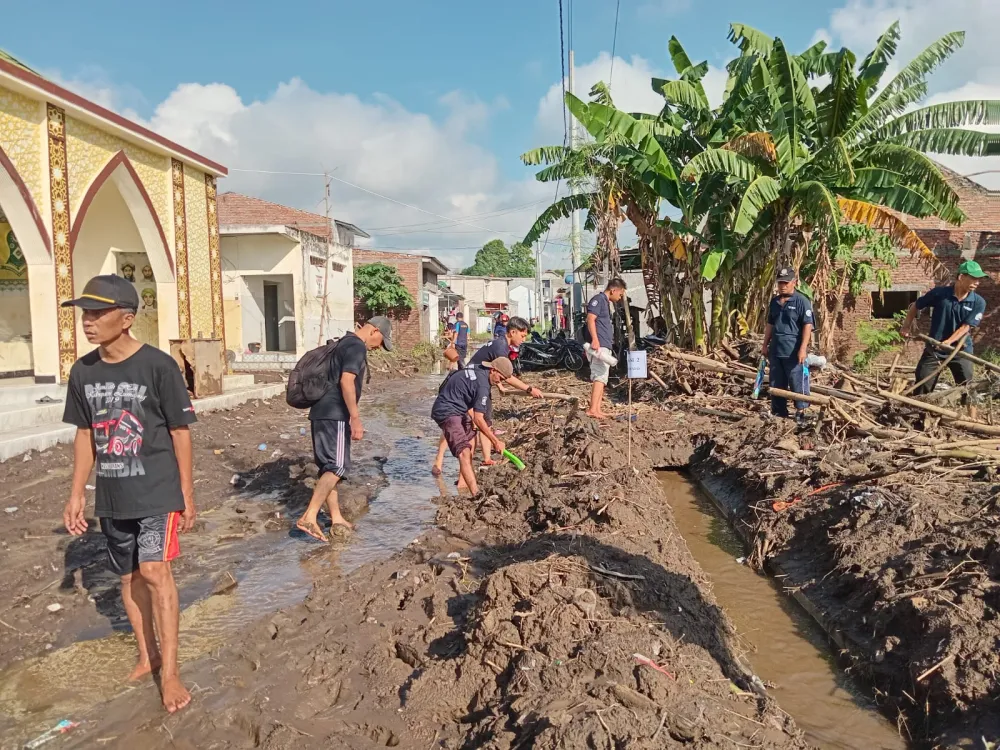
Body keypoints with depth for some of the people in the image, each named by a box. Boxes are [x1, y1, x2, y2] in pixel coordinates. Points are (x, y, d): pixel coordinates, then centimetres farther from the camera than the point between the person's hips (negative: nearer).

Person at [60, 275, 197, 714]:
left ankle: (169, 672, 1)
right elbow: (85, 435, 11)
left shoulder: (158, 366, -14)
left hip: (157, 492, -5)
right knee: (129, 577, 15)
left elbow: (180, 432, -9)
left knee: (155, 571, -12)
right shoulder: (82, 372, 1)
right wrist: (77, 494, 10)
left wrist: (187, 495, -6)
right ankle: (147, 654, 34)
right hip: (111, 498, 6)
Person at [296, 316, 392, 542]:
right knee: (337, 466, -10)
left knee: (329, 466, 12)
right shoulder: (357, 346, -10)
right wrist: (355, 418, -24)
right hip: (334, 414, -10)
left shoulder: (344, 343, 21)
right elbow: (346, 381, -23)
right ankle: (309, 517, -14)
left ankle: (336, 518, 19)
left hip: (323, 412, 10)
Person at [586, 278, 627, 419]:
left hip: (605, 347, 11)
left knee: (601, 379, 9)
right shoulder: (598, 299, -6)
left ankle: (597, 410, 10)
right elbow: (590, 319, -19)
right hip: (599, 345, -11)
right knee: (600, 377, -18)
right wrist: (595, 340, -29)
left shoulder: (606, 302, 24)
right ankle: (592, 409, -24)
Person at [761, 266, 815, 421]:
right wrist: (765, 345, 17)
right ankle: (778, 412, 22)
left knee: (797, 383, 0)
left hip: (793, 352, -7)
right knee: (776, 384, 12)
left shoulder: (802, 301, -9)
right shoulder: (774, 301, 11)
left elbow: (808, 326, -13)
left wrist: (803, 349, -20)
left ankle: (800, 411, 10)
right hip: (775, 351, 7)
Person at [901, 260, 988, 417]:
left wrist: (948, 342, -29)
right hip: (934, 349, -1)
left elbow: (966, 327, -14)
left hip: (961, 351, 1)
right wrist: (906, 326, 6)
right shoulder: (939, 293, -11)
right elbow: (915, 306, 5)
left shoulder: (978, 302, -8)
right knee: (922, 386, 2)